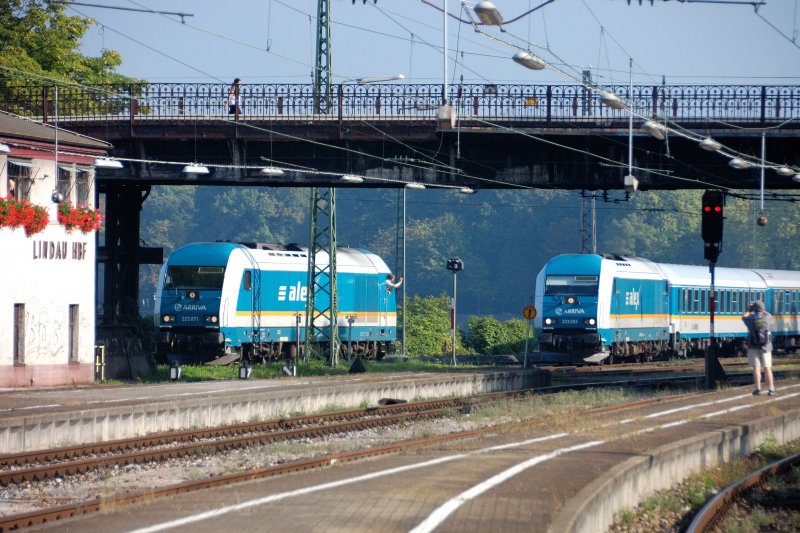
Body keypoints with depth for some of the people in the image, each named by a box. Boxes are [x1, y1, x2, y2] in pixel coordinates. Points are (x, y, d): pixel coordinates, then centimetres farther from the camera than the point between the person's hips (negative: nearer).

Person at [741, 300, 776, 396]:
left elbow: (743, 317, 19)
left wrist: (749, 309, 30)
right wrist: (765, 311, 28)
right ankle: (771, 389, -1)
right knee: (767, 368, 3)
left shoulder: (752, 318, -5)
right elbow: (773, 320, 23)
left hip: (754, 347, -1)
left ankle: (758, 389, -7)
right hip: (765, 347, 1)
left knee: (756, 367, 0)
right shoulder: (767, 318, -3)